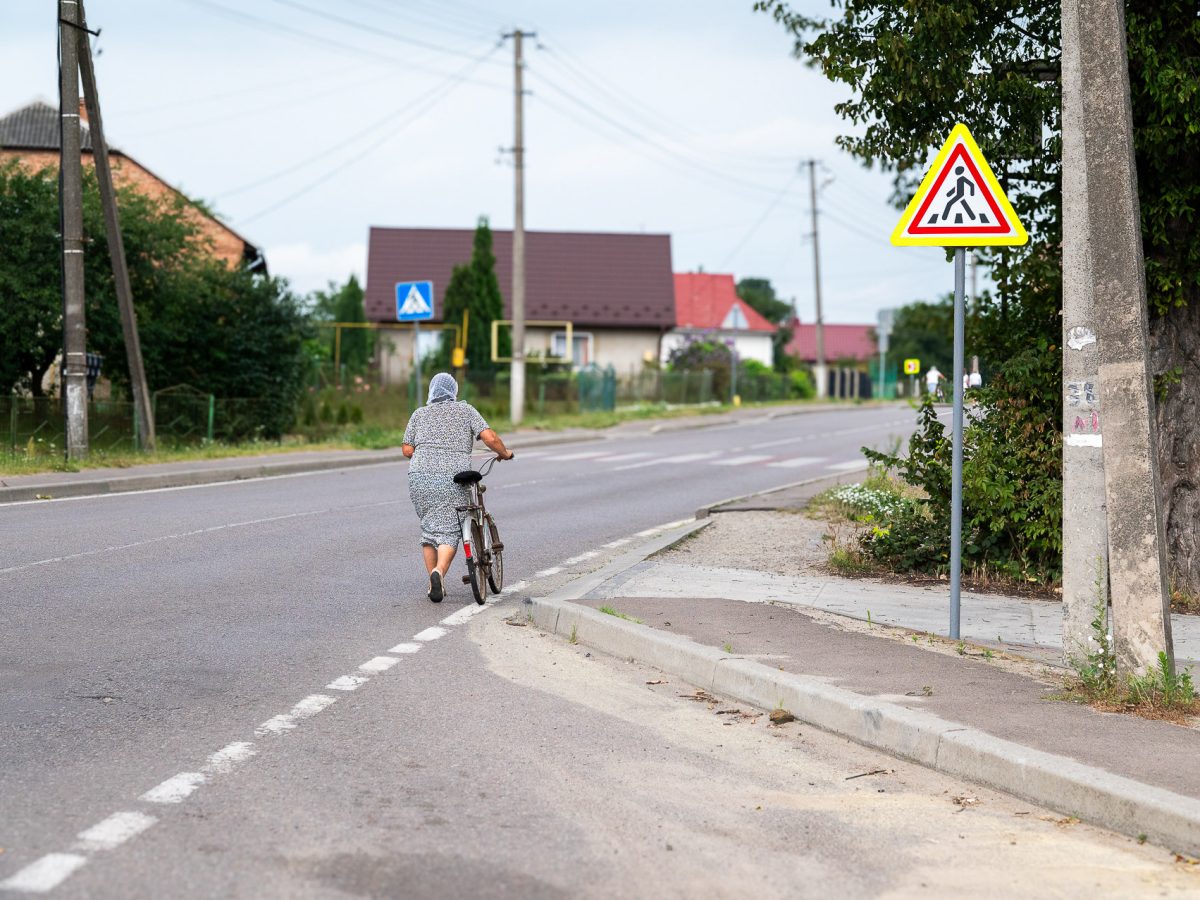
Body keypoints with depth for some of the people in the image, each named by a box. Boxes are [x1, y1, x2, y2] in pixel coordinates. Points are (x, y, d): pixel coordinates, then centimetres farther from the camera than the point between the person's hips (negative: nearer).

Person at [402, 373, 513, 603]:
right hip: (454, 479, -2)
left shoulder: (419, 414, 14)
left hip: (421, 479, 2)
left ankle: (434, 584, 12)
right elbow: (490, 438, -1)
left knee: (429, 528, 14)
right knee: (449, 532, -1)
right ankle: (439, 572, -27)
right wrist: (504, 453, 16)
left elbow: (407, 450, 8)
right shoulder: (465, 410, 9)